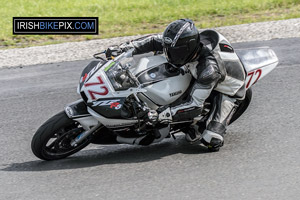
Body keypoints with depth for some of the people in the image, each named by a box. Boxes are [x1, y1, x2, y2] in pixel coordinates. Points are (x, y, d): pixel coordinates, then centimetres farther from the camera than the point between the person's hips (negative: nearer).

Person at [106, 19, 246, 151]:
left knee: (211, 141, -20)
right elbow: (156, 41, -7)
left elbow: (195, 105, -41)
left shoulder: (209, 68, -42)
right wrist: (129, 47, -18)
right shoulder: (188, 43, -21)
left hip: (228, 90, -7)